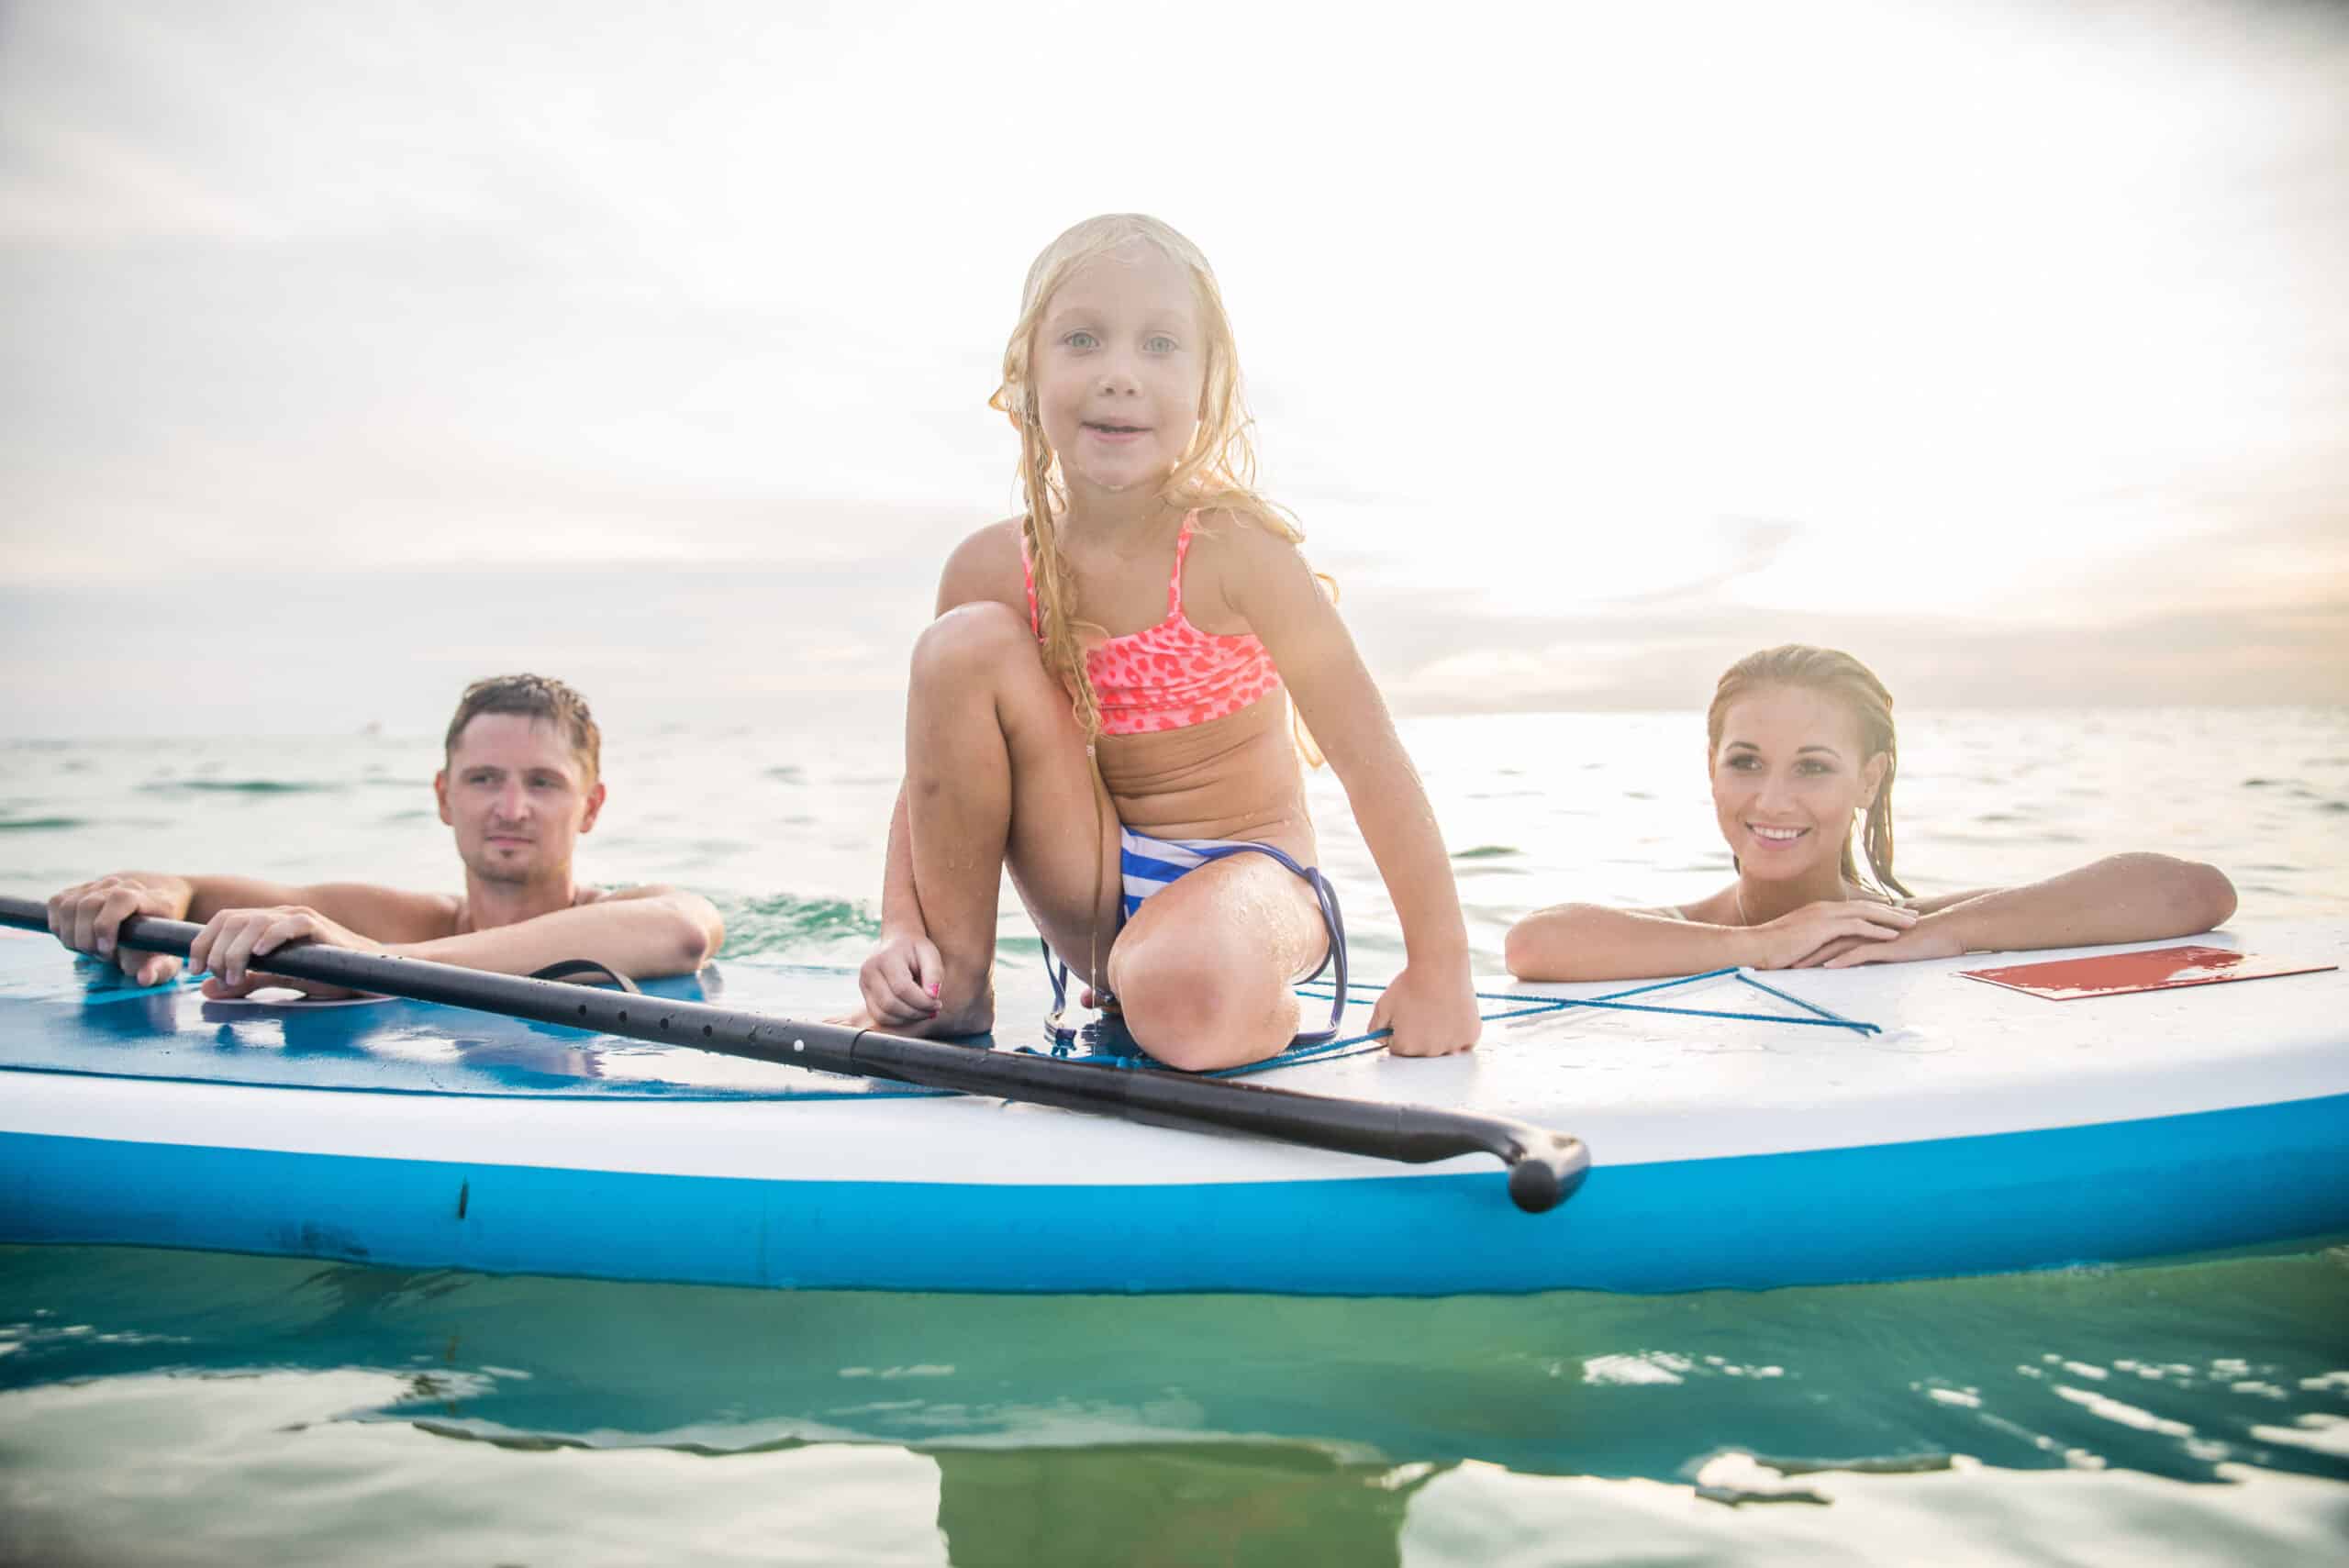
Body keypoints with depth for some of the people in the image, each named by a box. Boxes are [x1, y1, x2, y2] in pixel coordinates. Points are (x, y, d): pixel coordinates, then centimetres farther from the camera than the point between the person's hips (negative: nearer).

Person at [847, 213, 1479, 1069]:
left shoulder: (1232, 547, -19)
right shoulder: (989, 570, -7)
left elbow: (1370, 760, -18)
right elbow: (932, 770, 2)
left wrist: (1438, 968, -18)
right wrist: (902, 929, -14)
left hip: (1242, 868, -4)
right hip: (1095, 894, 4)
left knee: (1183, 1001, -40)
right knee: (963, 644, -16)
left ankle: (1263, 1009, 0)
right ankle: (955, 985, -5)